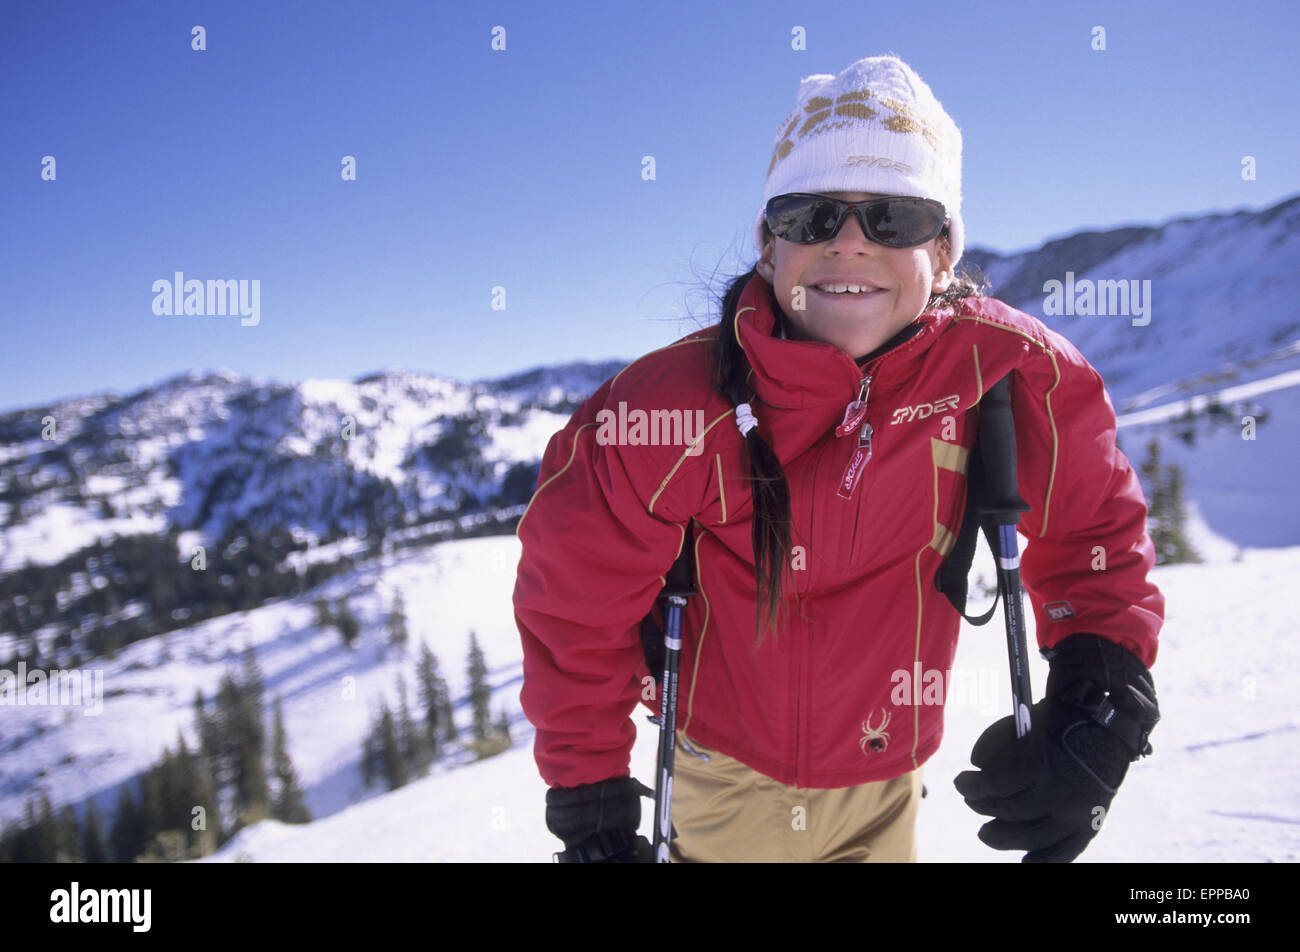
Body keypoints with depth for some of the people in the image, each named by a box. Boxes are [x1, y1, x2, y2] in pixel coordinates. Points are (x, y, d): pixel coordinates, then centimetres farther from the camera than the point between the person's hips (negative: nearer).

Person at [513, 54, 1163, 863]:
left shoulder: (1005, 371, -18)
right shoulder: (675, 410, -24)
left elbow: (1092, 530, -3)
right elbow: (576, 607, -13)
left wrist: (1100, 710, -16)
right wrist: (588, 804, -7)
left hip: (885, 793, 2)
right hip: (721, 790, -1)